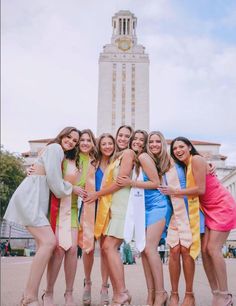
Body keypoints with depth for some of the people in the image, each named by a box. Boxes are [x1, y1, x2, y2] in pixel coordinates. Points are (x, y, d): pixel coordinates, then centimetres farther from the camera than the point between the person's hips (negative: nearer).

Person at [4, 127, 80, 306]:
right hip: (30, 197, -10)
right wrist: (72, 188, 1)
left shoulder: (61, 154, 25)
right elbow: (53, 178, -12)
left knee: (45, 244, 1)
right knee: (49, 241, -20)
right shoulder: (55, 148, -4)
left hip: (36, 199, 10)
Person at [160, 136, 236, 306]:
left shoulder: (196, 159, -16)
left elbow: (200, 189, -22)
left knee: (213, 248, -13)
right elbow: (194, 190, 4)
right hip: (210, 209, 8)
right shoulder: (185, 166, 10)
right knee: (205, 250, 1)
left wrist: (174, 192, -17)